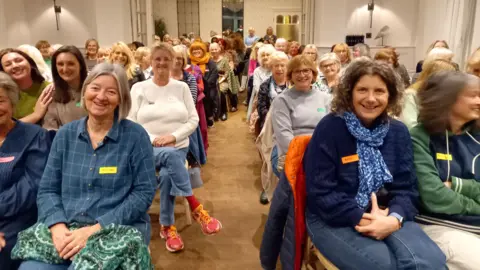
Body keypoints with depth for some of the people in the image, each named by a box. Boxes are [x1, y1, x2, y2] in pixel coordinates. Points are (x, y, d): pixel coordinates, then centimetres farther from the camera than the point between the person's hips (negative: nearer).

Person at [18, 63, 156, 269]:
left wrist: (95, 230, -16)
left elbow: (144, 193, -8)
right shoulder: (65, 134, 7)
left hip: (118, 231, -2)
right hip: (65, 231, 3)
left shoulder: (136, 135, -5)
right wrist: (57, 226, -12)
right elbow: (47, 189, 7)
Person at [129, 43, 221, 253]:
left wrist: (173, 136, -12)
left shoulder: (182, 88, 8)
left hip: (177, 147, 1)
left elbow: (193, 120, 3)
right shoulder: (139, 88, 5)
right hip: (148, 148, -1)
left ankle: (167, 227, -10)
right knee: (170, 156, -36)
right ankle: (196, 208, -28)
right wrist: (152, 139, -14)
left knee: (167, 175, -30)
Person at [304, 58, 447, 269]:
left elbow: (406, 187, 4)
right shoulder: (330, 127, -10)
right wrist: (361, 219, -21)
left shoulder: (398, 132, 6)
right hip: (334, 219, -4)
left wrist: (394, 218, -17)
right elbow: (320, 192, -12)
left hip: (387, 217, 4)